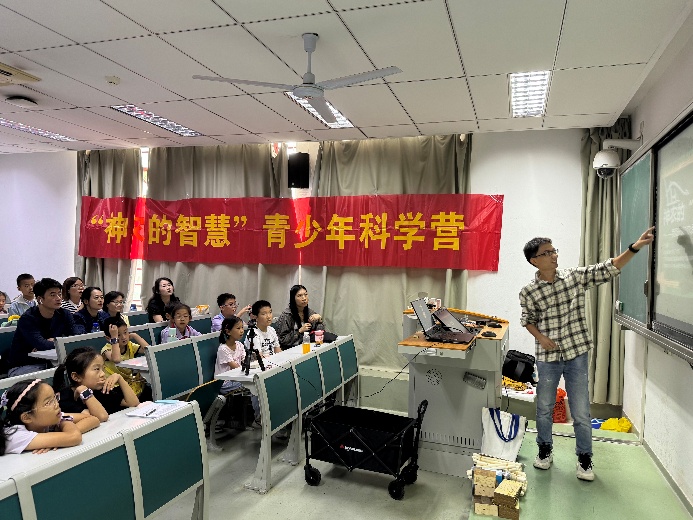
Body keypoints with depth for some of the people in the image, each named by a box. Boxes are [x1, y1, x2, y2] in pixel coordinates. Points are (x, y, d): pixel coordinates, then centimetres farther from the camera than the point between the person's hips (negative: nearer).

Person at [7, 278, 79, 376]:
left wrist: (52, 341, -18)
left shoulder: (64, 315, 2)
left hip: (48, 363, 6)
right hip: (21, 367, -6)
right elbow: (41, 345, -28)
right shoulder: (27, 319, -15)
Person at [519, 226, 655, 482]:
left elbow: (608, 269, -9)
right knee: (544, 408, 14)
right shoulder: (528, 292, -7)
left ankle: (584, 458, 27)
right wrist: (540, 337, -10)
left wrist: (635, 247, -20)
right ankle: (545, 449, 35)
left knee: (581, 413, 7)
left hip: (577, 355, 0)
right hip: (547, 357, 0)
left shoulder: (575, 276, -5)